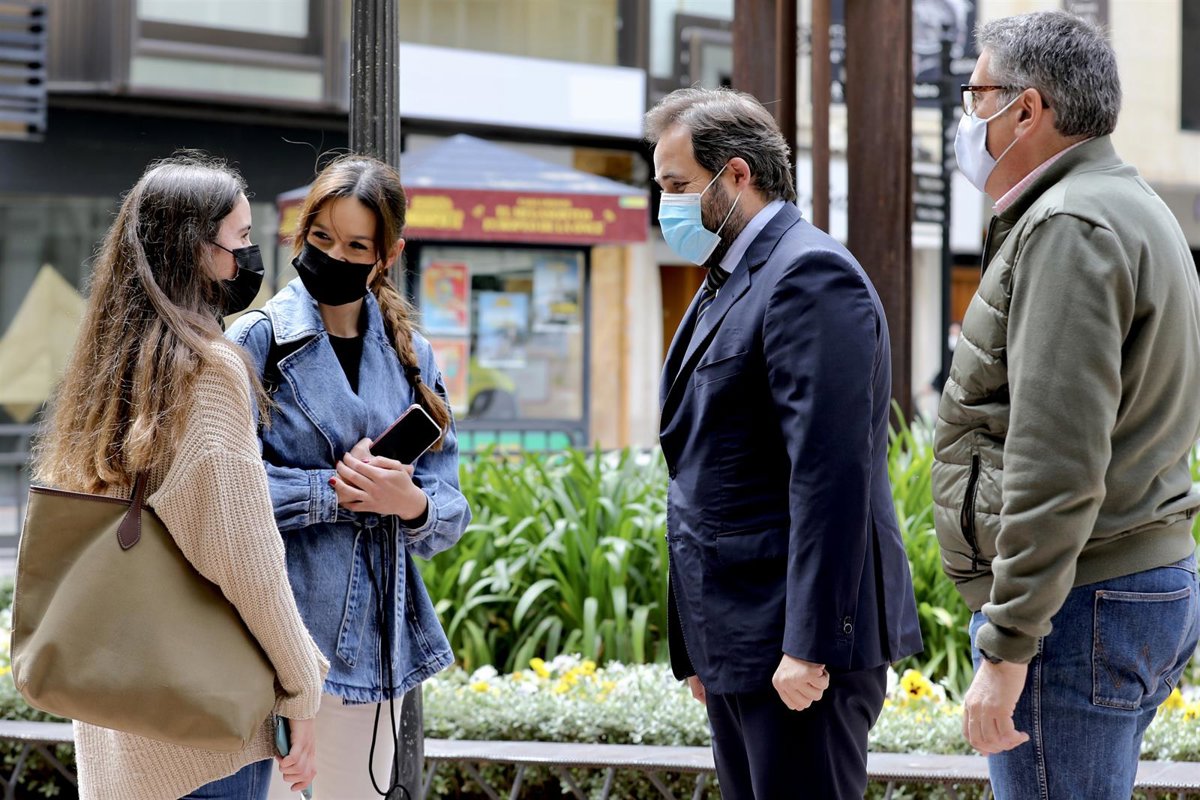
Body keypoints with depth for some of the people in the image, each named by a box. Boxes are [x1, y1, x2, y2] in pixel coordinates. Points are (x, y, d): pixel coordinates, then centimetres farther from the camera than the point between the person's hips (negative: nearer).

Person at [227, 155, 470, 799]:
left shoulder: (411, 358, 11)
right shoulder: (256, 342, -3)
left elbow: (449, 514, 8)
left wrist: (411, 504, -13)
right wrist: (334, 491, -16)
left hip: (374, 642, 5)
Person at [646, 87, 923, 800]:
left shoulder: (809, 274, -13)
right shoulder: (728, 284, 18)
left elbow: (830, 472, -21)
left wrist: (809, 644, -24)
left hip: (799, 642, -10)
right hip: (737, 639, 10)